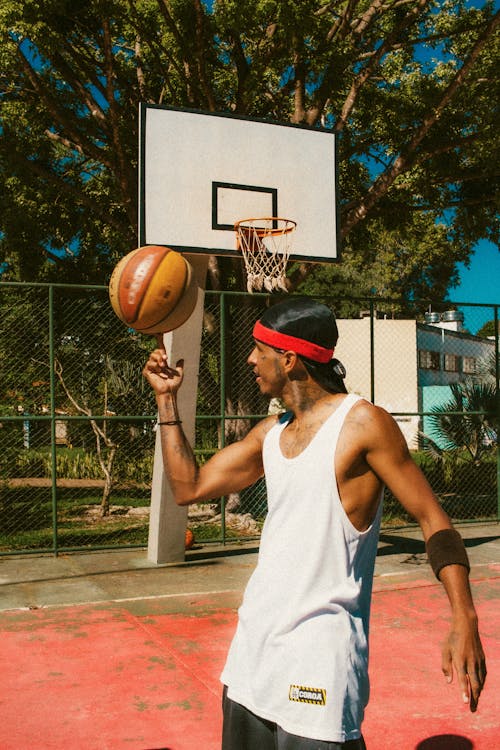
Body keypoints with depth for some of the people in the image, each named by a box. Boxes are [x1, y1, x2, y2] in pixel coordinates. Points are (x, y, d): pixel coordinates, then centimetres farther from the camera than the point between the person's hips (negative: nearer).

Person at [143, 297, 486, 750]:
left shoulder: (362, 423, -13)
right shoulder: (270, 433, 8)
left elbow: (432, 520, -12)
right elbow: (189, 487, 12)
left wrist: (464, 619, -24)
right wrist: (167, 398, 9)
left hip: (319, 658, -7)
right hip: (254, 643, 7)